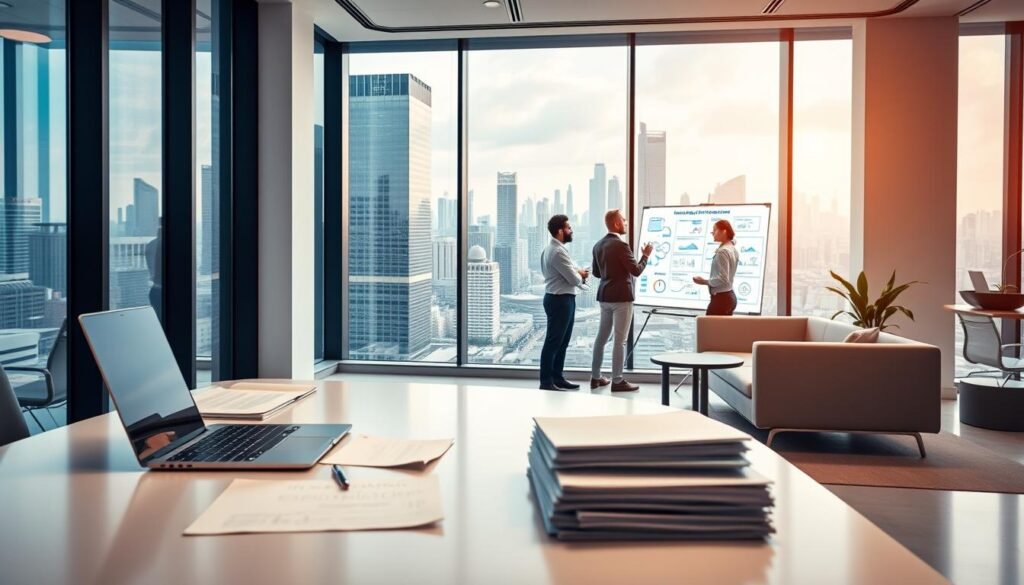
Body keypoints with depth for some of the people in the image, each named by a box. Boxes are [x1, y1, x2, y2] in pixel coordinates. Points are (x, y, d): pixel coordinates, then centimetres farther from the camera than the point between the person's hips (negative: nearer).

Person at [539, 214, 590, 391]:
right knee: (553, 342, -4)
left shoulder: (555, 249, 14)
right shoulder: (557, 252, -20)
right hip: (560, 300, -11)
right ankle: (546, 382, 2)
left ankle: (557, 377, 24)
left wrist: (578, 272, 2)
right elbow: (574, 279, -19)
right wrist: (581, 275, 2)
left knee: (562, 341, 16)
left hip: (563, 299, 11)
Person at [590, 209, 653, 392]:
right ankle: (617, 381, 1)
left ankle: (595, 377, 20)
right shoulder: (621, 245, -16)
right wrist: (646, 255, 0)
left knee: (602, 336, 14)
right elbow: (636, 271, -15)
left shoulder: (598, 245, 9)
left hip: (605, 296, 8)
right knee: (620, 340, -3)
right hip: (621, 297, -8)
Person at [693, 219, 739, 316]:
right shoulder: (732, 250, 13)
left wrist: (704, 281, -11)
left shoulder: (722, 251, -16)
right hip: (729, 296, 10)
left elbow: (722, 279, -21)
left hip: (720, 298, -10)